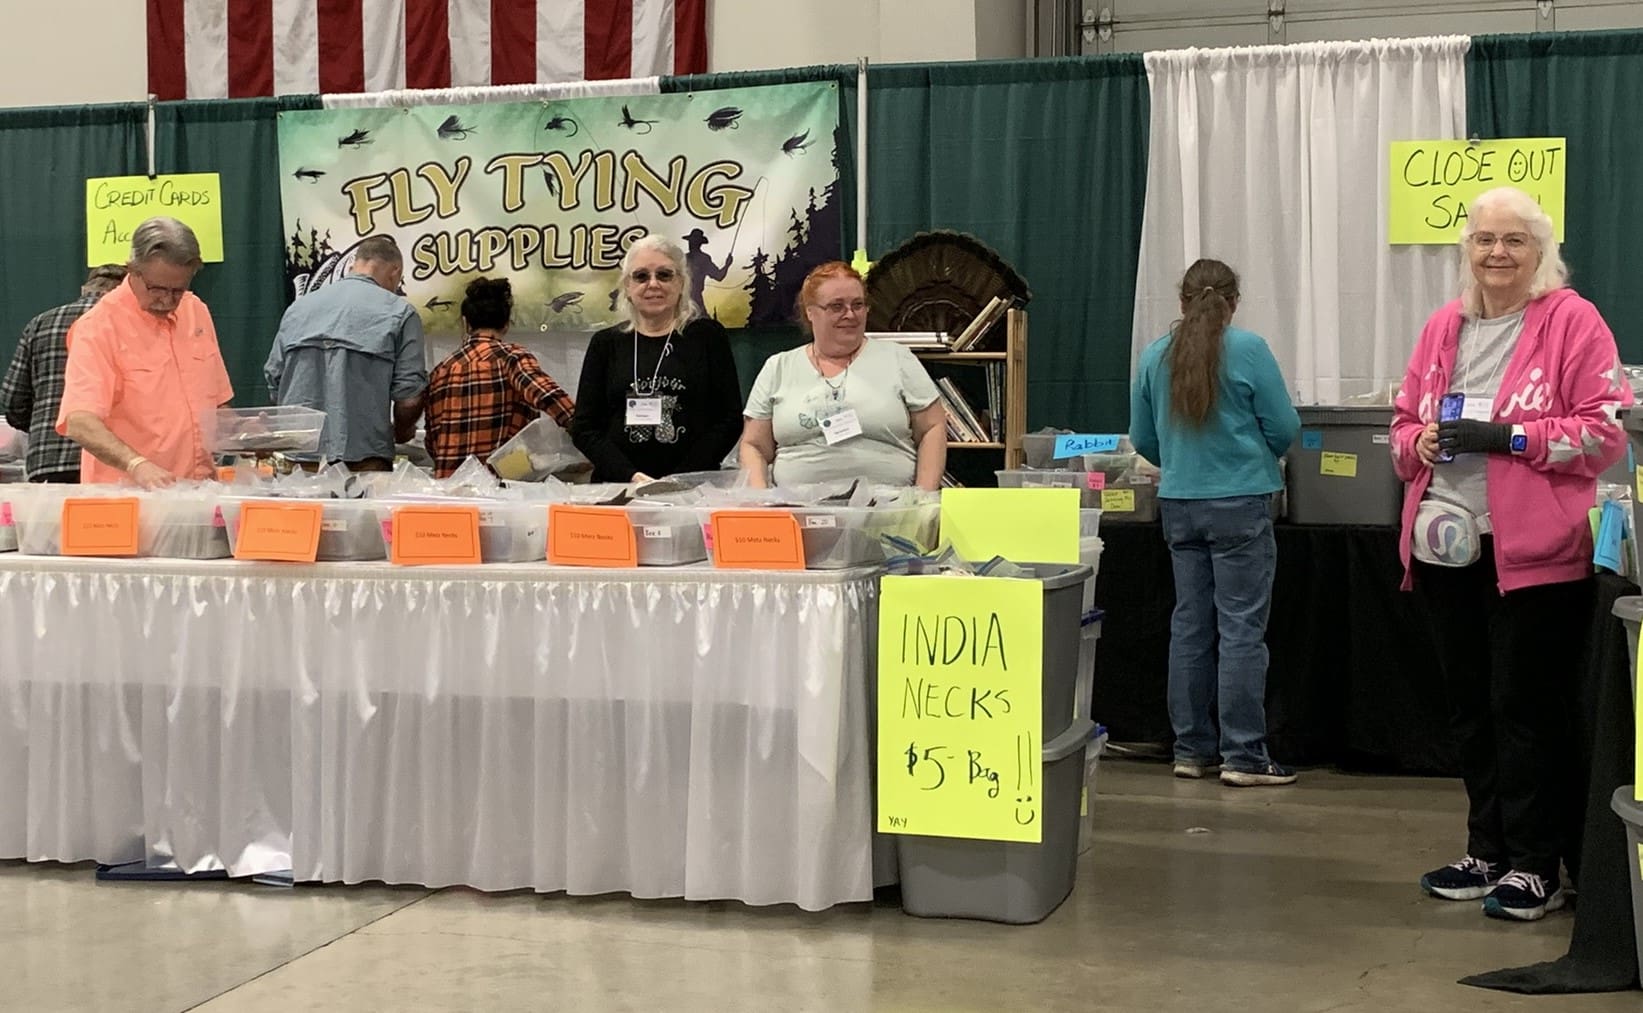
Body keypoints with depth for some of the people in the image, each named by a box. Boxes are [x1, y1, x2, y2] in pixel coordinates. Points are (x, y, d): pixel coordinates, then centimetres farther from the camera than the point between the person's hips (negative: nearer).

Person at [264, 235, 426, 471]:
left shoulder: (298, 307, 12)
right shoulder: (400, 312, -1)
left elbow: (274, 381, 14)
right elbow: (409, 397, -6)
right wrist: (401, 432, 15)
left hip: (297, 460, 4)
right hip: (362, 459, -4)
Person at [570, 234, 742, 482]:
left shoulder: (708, 336, 10)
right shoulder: (606, 343, 13)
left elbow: (730, 420, 4)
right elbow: (584, 427, 9)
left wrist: (679, 480, -8)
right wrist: (630, 477, -7)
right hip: (617, 490, 1)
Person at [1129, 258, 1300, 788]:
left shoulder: (1155, 356, 2)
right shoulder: (1248, 349, -9)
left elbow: (1143, 440, 9)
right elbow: (1285, 429, -5)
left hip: (1179, 505, 4)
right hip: (1240, 503, -4)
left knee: (1190, 625, 11)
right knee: (1241, 629, -1)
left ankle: (1192, 749, 16)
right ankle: (1243, 756, 1)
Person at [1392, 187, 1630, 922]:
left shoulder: (1572, 321, -4)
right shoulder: (1444, 326, 13)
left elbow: (1604, 429, -10)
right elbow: (1404, 420, 19)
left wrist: (1509, 437, -19)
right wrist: (1419, 443, -4)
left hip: (1531, 550, -6)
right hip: (1448, 544, 6)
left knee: (1522, 707, -2)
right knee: (1467, 704, 12)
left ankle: (1534, 866, 9)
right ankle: (1487, 852, 24)